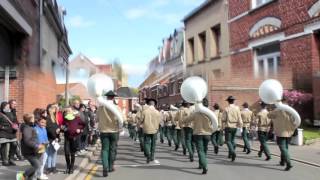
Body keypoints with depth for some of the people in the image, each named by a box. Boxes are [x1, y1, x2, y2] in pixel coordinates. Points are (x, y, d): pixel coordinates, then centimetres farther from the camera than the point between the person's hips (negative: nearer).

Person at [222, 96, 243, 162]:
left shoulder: (226, 109, -8)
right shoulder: (237, 108, -1)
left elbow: (223, 119, -7)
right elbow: (239, 118, -4)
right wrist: (240, 125, 2)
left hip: (228, 126, -4)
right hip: (235, 127, 4)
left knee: (228, 141, 0)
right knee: (232, 140, 18)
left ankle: (233, 152, -21)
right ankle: (230, 154, 23)